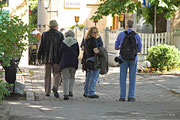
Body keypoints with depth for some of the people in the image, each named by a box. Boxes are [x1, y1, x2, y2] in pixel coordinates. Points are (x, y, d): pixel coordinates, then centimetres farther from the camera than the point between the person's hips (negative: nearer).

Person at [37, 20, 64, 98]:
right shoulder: (60, 34, -1)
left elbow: (41, 47, 4)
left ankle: (47, 92, 10)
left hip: (47, 58, 2)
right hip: (57, 58, -2)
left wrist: (39, 57, 8)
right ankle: (55, 87, -20)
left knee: (47, 75, 9)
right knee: (56, 74, 4)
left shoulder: (44, 34, 4)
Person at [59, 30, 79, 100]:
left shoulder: (63, 42, 1)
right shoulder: (75, 42, 1)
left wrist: (61, 62, 20)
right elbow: (78, 53, 8)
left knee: (65, 78, 1)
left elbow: (60, 53, 4)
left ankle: (65, 94, -9)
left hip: (64, 62, -1)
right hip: (73, 62, 1)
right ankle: (70, 91, 12)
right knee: (72, 77, 20)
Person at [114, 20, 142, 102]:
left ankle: (122, 97, 2)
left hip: (124, 59, 0)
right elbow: (139, 50, 4)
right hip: (133, 59, 0)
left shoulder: (121, 35, -1)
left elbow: (116, 48, 7)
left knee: (123, 78, 5)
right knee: (132, 78, 5)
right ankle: (130, 96, 3)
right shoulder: (137, 36, 0)